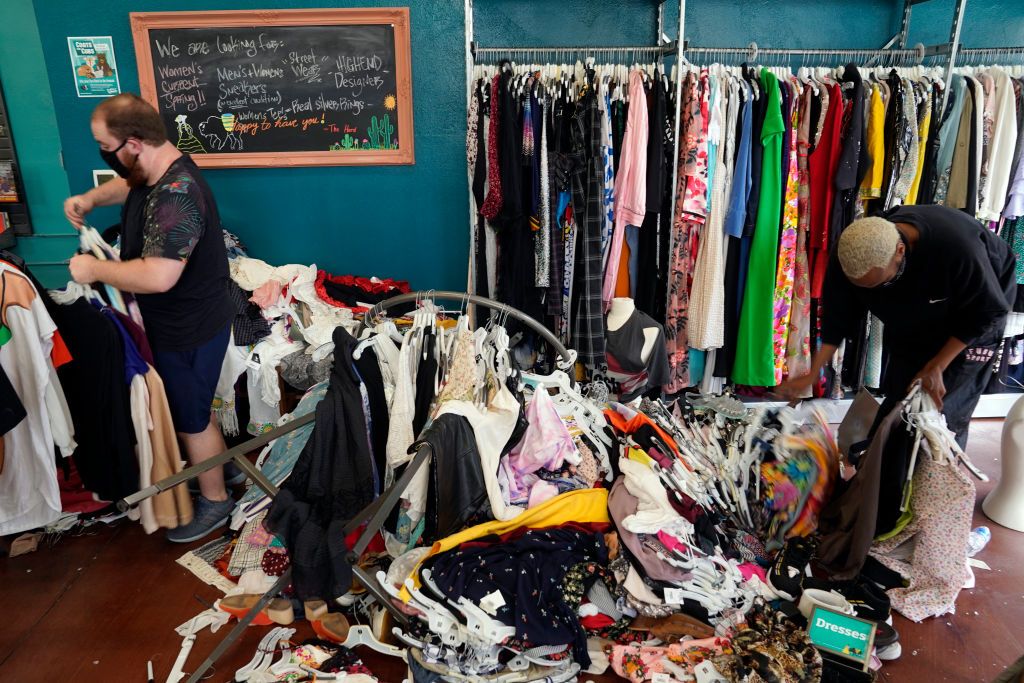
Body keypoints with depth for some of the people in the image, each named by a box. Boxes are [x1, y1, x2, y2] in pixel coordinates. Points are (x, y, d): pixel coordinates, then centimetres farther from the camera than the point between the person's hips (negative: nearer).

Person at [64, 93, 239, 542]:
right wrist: (90, 199, 7)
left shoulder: (175, 196, -31)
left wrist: (94, 270, -24)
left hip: (188, 331, -10)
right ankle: (223, 466, 46)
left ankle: (215, 501, 29)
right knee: (189, 406, 26)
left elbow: (158, 276, -39)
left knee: (191, 419, 8)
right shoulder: (156, 172, 1)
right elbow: (125, 185, 26)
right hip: (180, 322, 10)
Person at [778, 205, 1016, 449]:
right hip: (912, 324, 4)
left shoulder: (958, 247, -41)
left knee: (944, 413, -6)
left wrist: (935, 368, -22)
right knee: (896, 405, 5)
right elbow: (838, 318, -18)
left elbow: (985, 313, -23)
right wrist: (812, 374, -22)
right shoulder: (851, 254, -31)